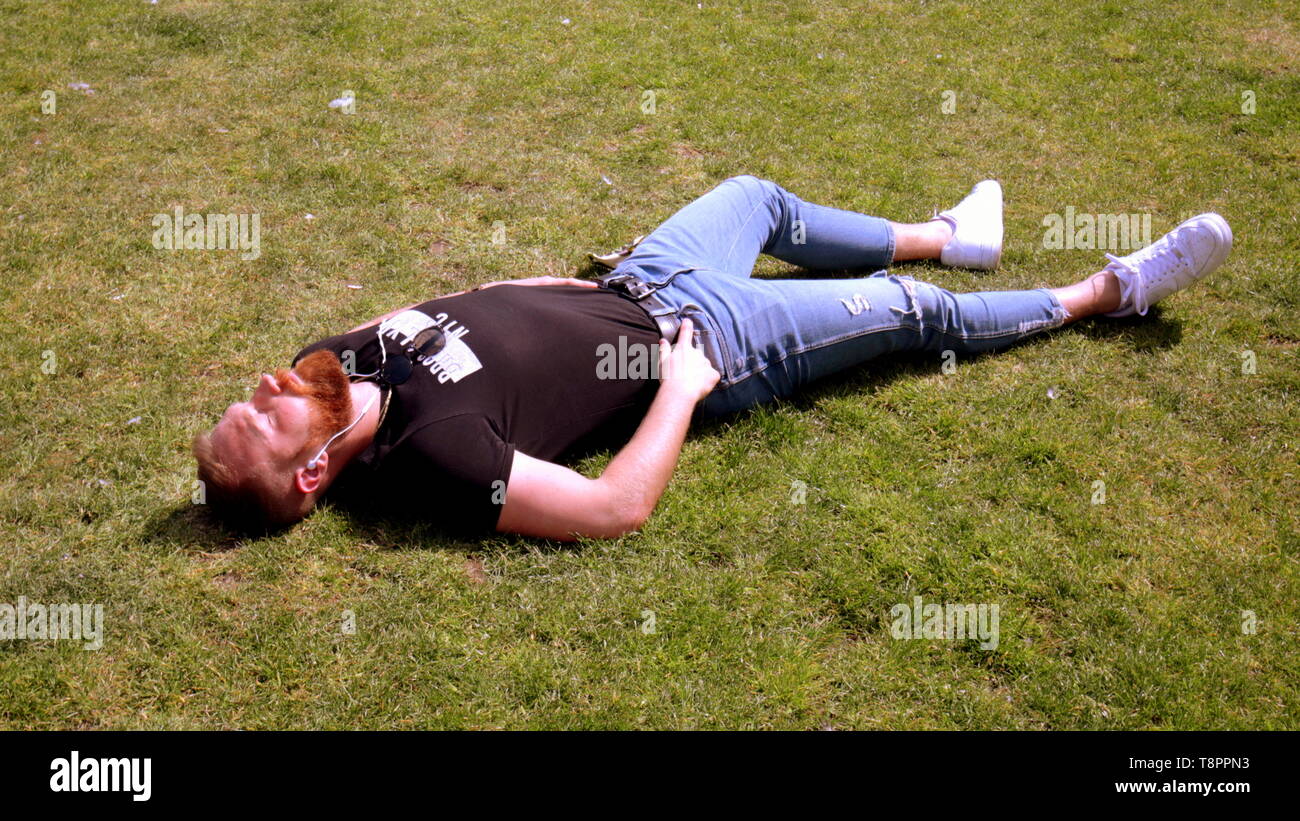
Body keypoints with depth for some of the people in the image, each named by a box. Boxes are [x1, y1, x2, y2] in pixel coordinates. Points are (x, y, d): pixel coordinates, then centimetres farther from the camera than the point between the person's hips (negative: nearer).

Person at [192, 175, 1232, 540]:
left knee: (758, 195, 23)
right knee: (911, 310, 2)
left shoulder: (344, 357, -13)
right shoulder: (435, 449, -35)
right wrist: (684, 385, -25)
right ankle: (1115, 289, 28)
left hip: (627, 286, 7)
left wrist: (530, 283, 2)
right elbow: (615, 507, -35)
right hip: (700, 342, -7)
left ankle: (947, 234, 50)